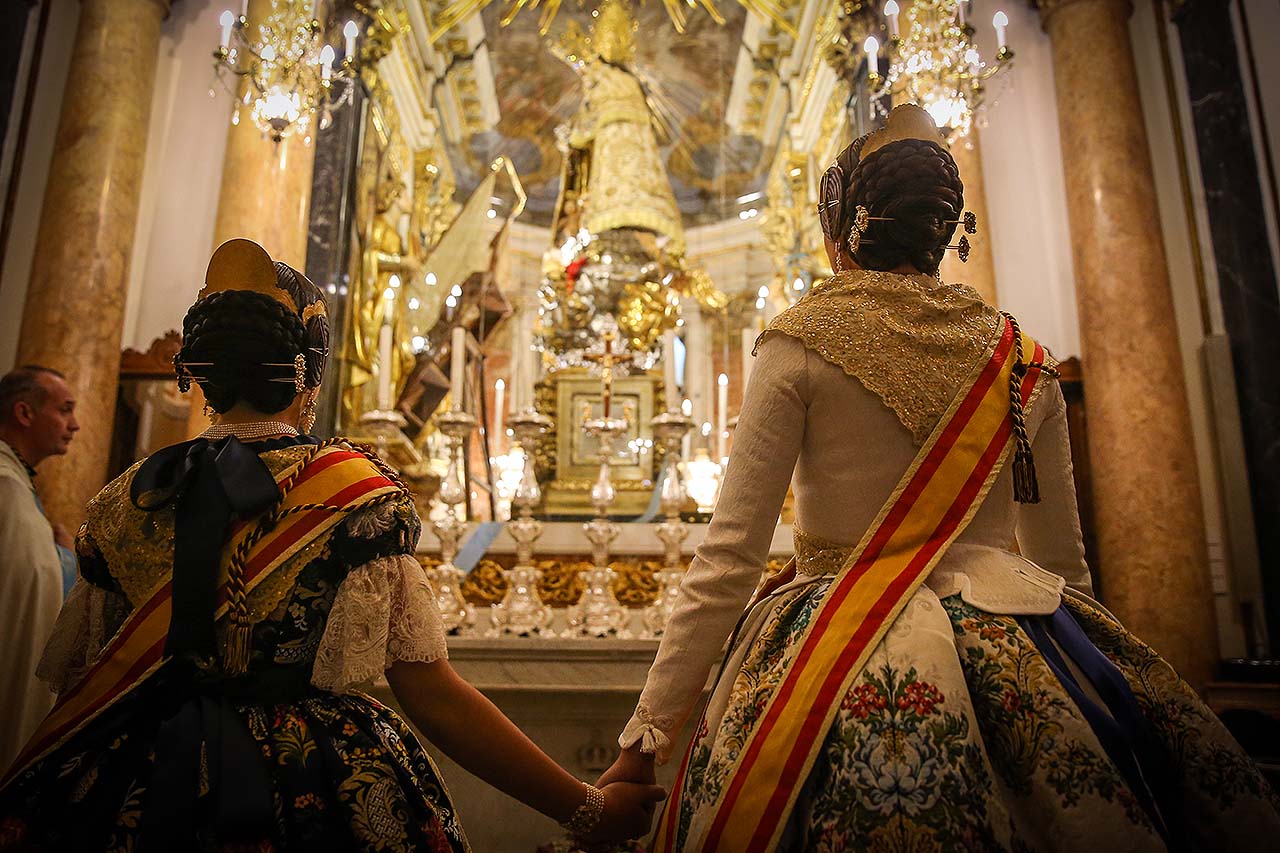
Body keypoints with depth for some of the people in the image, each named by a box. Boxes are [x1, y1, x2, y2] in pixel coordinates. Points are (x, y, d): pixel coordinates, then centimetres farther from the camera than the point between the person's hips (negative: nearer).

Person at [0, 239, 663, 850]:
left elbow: (74, 686, 3)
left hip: (134, 797, 3)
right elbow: (434, 697, -18)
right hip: (310, 797, -2)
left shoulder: (127, 497, -3)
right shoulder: (355, 493, -14)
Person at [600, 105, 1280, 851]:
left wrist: (649, 733, -6)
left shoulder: (802, 340, -7)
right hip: (1018, 653, 5)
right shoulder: (1025, 361, 6)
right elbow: (1064, 561, 13)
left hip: (844, 651, -4)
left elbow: (730, 555, -11)